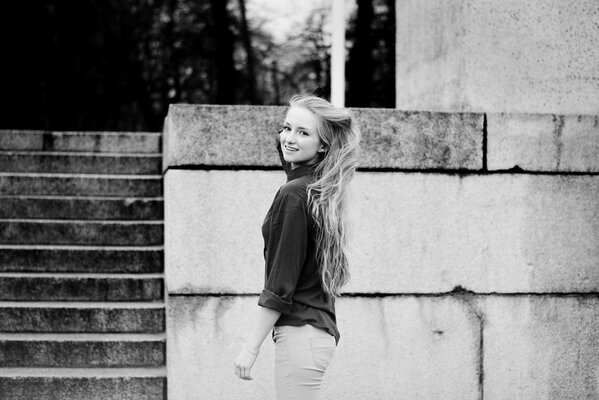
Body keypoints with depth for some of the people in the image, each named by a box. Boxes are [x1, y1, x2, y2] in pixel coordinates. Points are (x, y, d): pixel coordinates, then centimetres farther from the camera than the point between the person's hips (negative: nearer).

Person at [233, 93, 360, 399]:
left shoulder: (293, 194, -13)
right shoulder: (321, 194, 13)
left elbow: (281, 285, -16)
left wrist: (251, 347, -13)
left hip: (300, 334, -9)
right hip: (321, 330, 9)